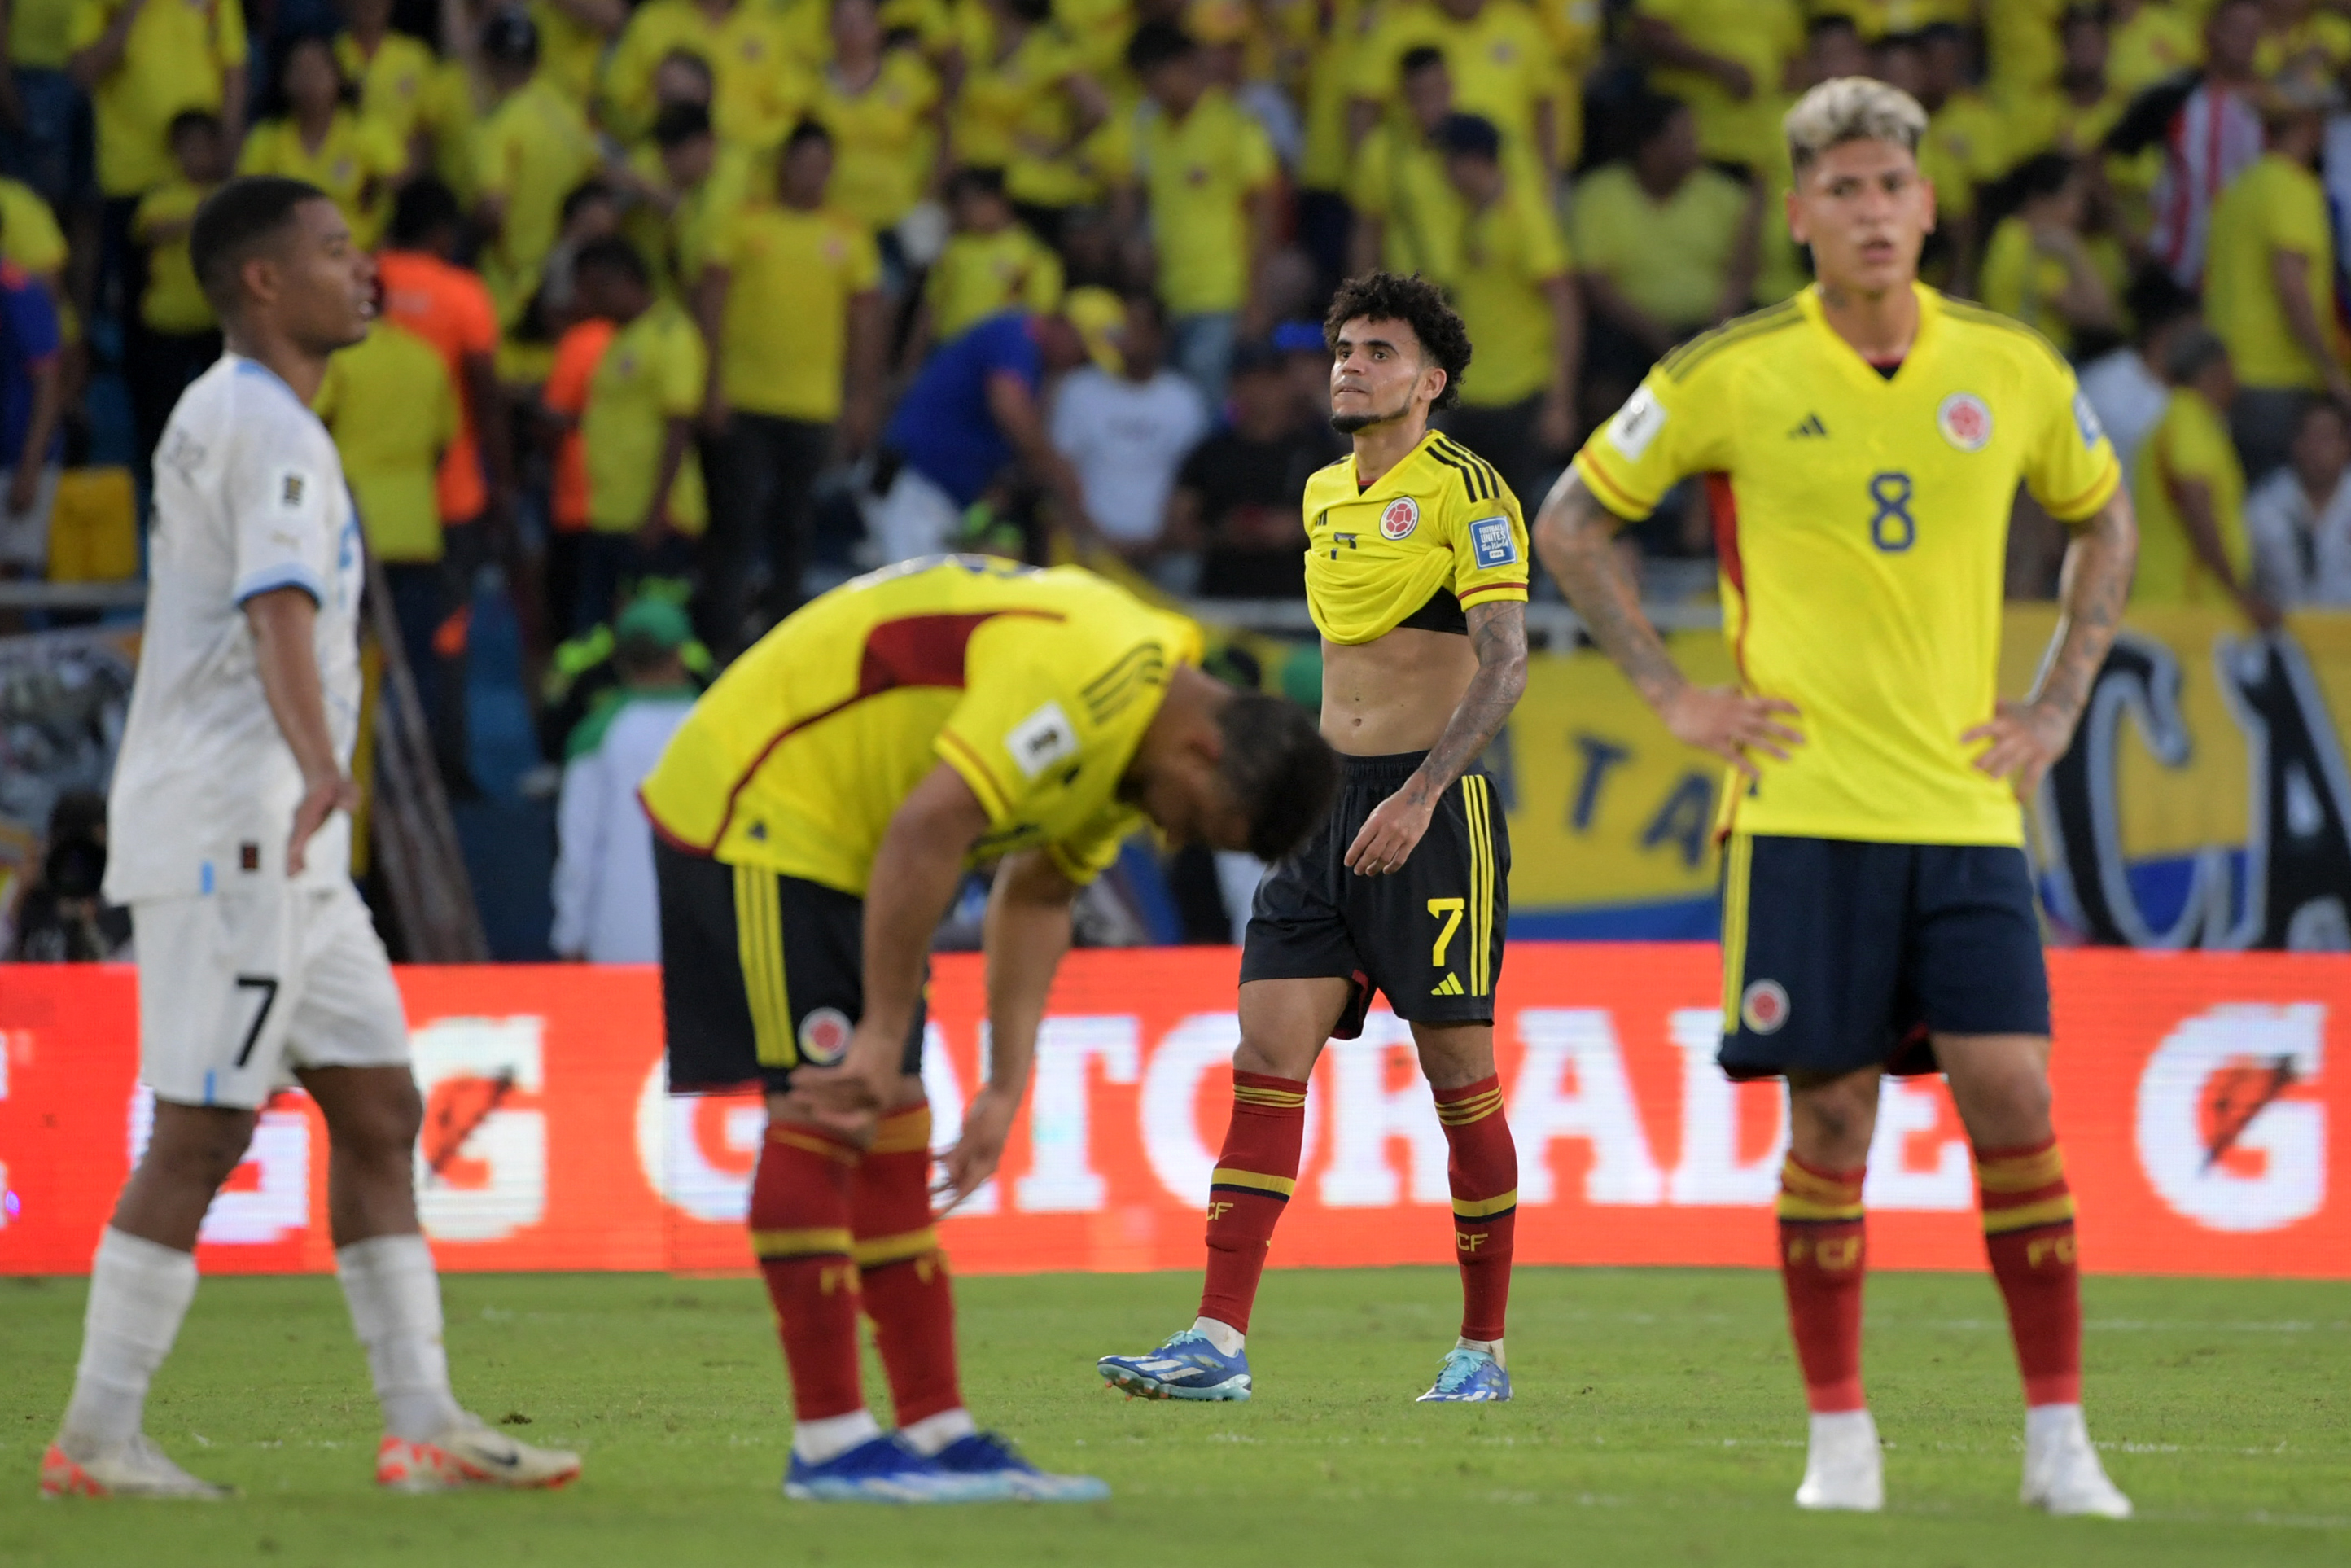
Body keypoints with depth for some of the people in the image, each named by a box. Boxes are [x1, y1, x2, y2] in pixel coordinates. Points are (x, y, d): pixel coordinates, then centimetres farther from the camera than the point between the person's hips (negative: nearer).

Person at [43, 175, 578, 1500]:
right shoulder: (254, 423, -13)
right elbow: (278, 608, -29)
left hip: (284, 844, 10)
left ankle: (425, 1424, 8)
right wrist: (319, 765, -42)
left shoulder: (265, 421, 19)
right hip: (226, 831, -10)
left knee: (379, 1109, 8)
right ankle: (97, 1439, -5)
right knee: (202, 1133, -9)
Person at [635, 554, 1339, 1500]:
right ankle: (829, 1445, -12)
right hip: (755, 808, -10)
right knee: (818, 1108, -12)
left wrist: (1006, 1087, 10)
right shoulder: (1086, 678, -27)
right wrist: (884, 1034, -26)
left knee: (893, 1126, 7)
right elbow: (926, 829, -32)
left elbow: (1038, 898, 15)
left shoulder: (1133, 727, 6)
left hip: (837, 830, 10)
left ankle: (940, 1431, 8)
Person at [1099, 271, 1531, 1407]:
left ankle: (1484, 1349, 11)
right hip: (1325, 805, 7)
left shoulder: (1466, 491, -8)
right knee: (1266, 1056, -4)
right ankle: (1221, 1340, -9)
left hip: (1435, 809, -7)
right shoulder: (1324, 496, 15)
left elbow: (1505, 663, -16)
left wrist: (1420, 795, -26)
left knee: (1459, 1077, -1)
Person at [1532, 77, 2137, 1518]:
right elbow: (1573, 522, 8)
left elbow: (2103, 520, 23)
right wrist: (1672, 695, 2)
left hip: (1966, 805, 2)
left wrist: (2060, 706, 12)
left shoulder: (2014, 371, 5)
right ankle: (1840, 1439, 10)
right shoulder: (1732, 375, -3)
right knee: (1831, 1117, -1)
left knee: (2014, 1102, -6)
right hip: (1805, 806, -2)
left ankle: (2060, 1441, 1)